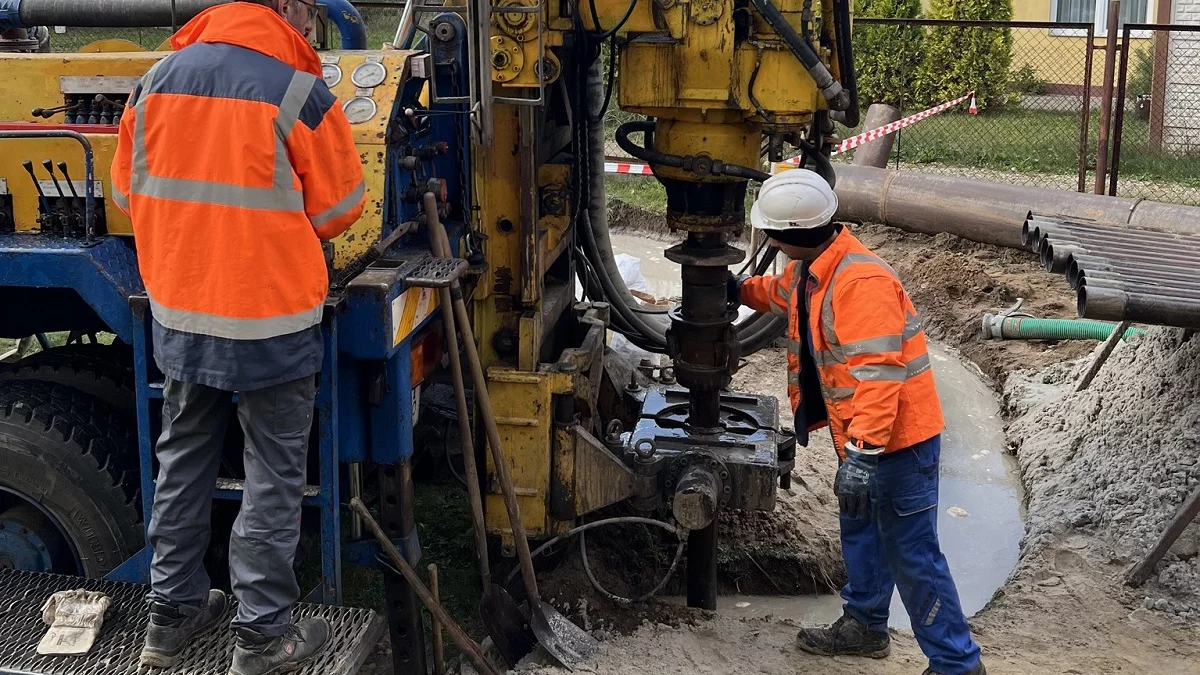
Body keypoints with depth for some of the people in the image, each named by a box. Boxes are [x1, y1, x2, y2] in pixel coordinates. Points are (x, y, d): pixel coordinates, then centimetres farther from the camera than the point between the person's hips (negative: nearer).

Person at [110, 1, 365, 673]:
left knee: (183, 463, 19)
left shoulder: (159, 78, 2)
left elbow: (130, 187, 11)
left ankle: (172, 614, 31)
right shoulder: (300, 92, -14)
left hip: (179, 315, 6)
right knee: (273, 478, 7)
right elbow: (341, 206, -4)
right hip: (272, 321, -5)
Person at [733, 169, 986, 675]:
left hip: (897, 439, -11)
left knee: (911, 554, -4)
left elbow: (877, 374, -33)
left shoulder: (861, 282, -28)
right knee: (860, 531, 25)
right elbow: (782, 293, 32)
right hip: (862, 436, 11)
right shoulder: (809, 270, 5)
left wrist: (861, 454, -35)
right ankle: (864, 624, 44)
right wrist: (741, 288, 19)